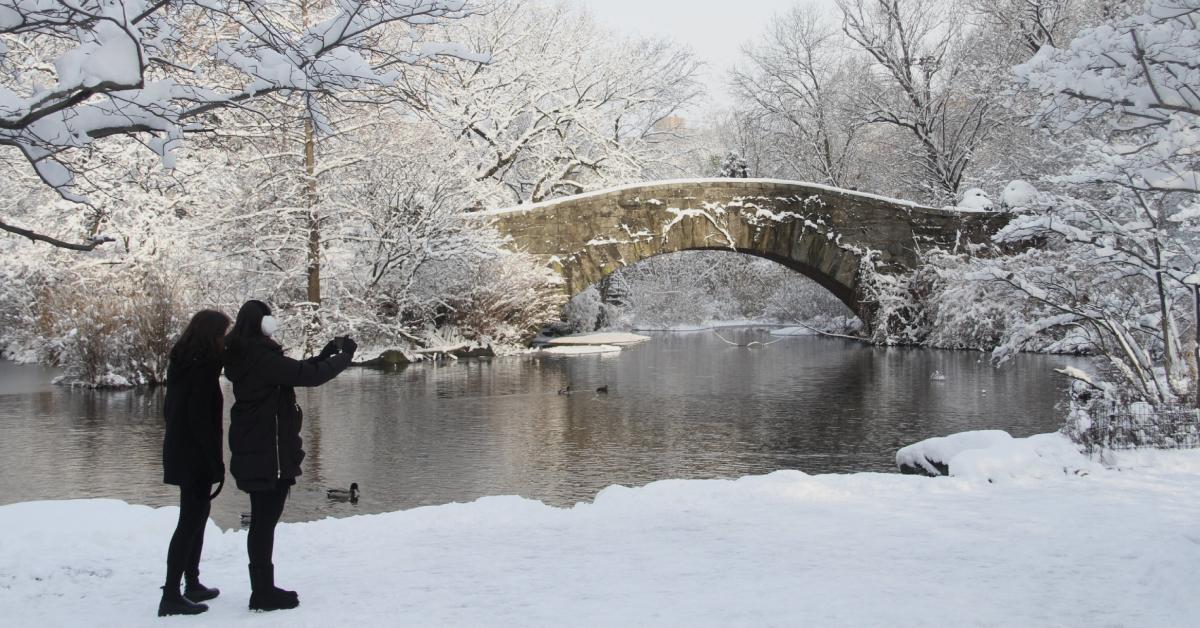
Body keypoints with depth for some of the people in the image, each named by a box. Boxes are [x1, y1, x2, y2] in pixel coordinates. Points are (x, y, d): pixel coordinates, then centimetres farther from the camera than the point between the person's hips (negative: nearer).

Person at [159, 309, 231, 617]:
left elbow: (170, 408, 15)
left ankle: (192, 585, 24)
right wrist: (216, 462, -18)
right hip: (196, 456, -9)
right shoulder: (204, 367, -18)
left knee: (196, 514, 18)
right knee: (191, 520, -6)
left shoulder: (181, 362, 9)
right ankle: (171, 595, -5)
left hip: (179, 452, 9)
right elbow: (201, 418, -21)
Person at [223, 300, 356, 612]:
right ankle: (263, 594, 4)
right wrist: (345, 356, -6)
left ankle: (263, 588, 22)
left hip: (255, 451, 10)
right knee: (265, 521, -3)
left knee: (263, 521, 14)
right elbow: (308, 375, -20)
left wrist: (327, 352, 13)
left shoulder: (245, 356, 11)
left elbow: (293, 371, 18)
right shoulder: (262, 357, -19)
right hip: (269, 452, -10)